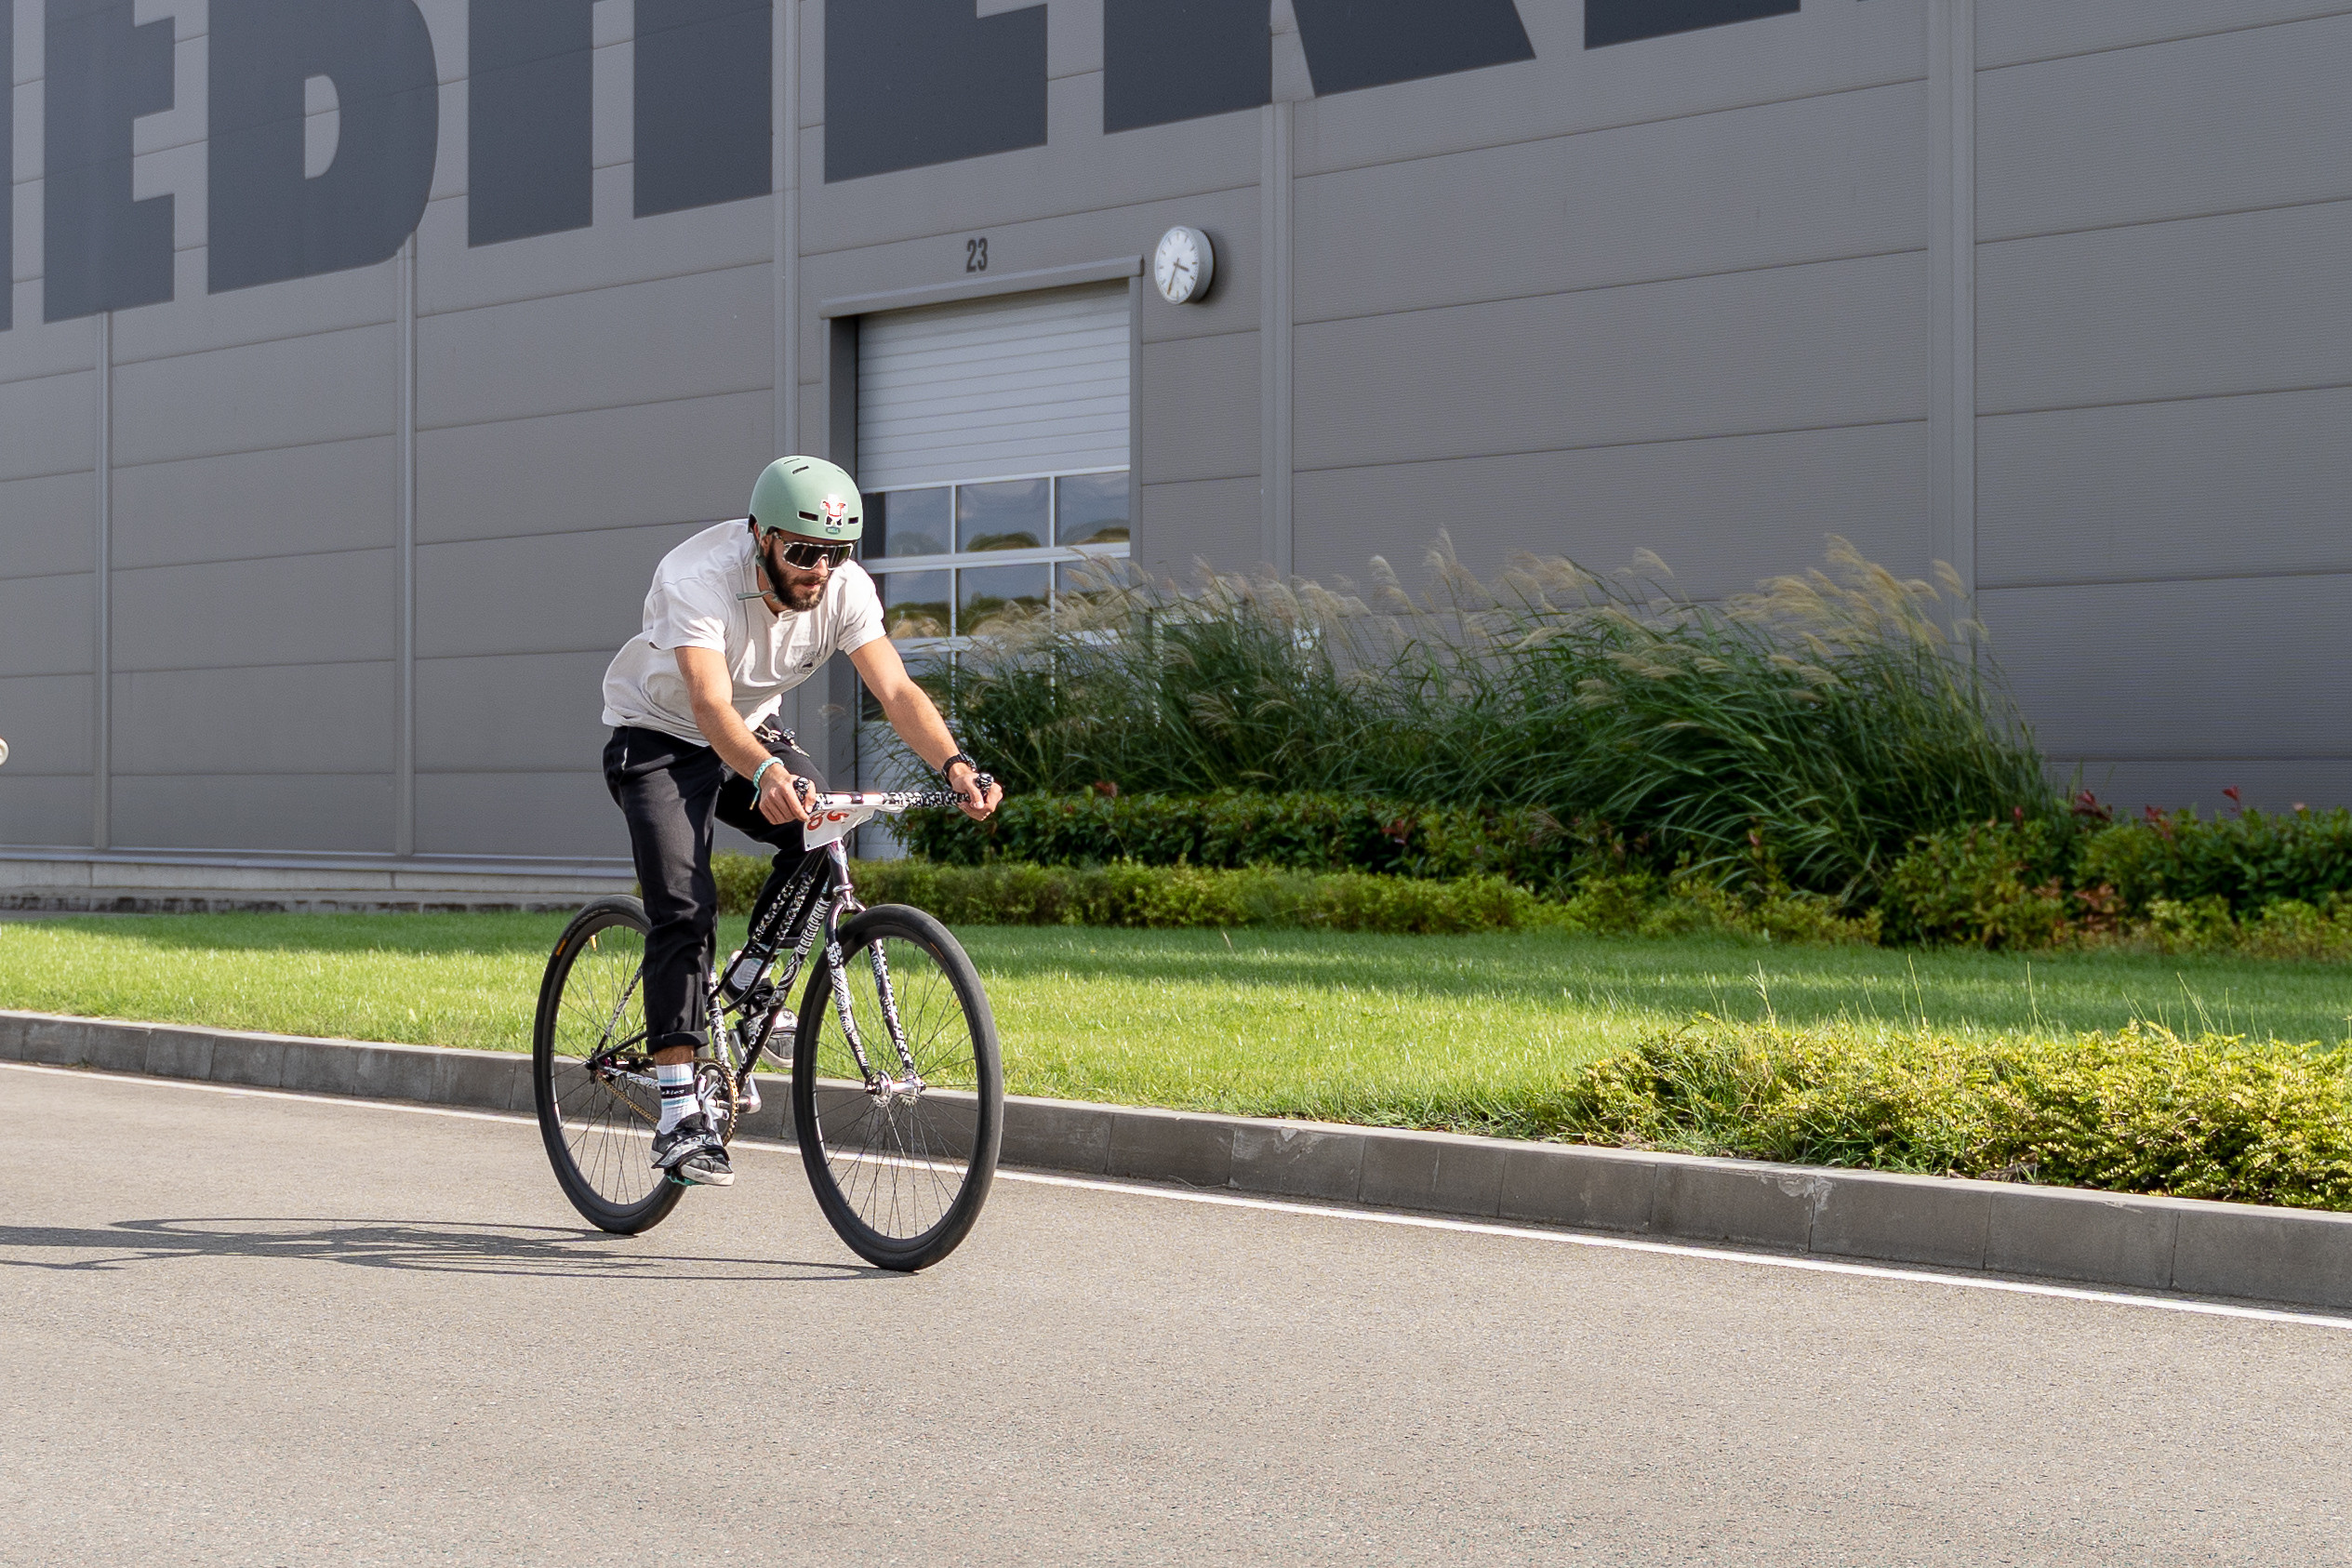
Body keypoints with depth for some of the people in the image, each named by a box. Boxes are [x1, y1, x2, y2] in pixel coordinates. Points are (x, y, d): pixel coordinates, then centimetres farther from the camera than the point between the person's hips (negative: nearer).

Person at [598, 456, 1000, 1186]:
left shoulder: (845, 587, -19)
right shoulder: (699, 578, -33)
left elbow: (896, 689, -27)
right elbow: (710, 704, -46)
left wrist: (953, 764, -45)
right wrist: (763, 774, -64)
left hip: (754, 735, 5)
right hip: (658, 738, -5)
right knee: (685, 909, -20)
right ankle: (679, 1119, -18)